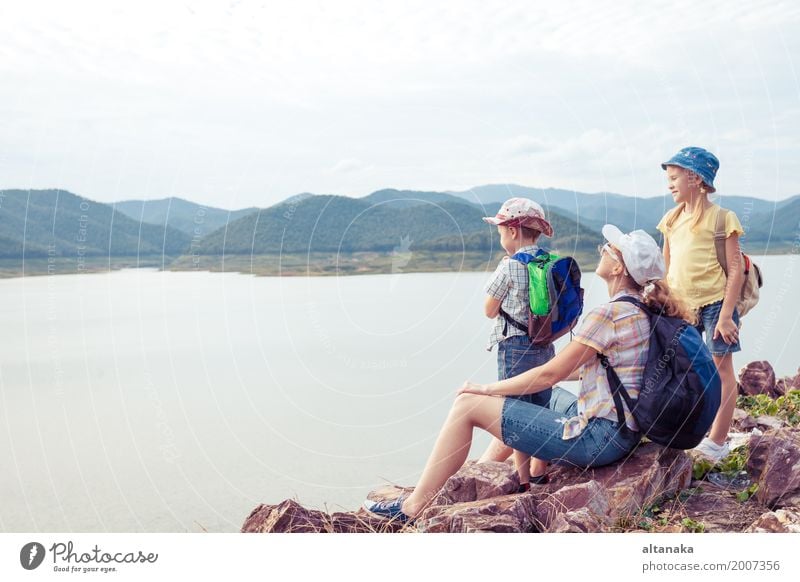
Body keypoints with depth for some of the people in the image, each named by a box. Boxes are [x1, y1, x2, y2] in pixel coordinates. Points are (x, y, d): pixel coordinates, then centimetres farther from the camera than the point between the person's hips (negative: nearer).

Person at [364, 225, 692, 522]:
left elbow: (550, 374, -16)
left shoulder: (610, 313, -19)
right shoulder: (642, 310, 10)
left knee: (468, 404, -8)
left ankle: (414, 506, 2)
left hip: (597, 436, -10)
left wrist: (487, 388, -6)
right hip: (621, 432, 10)